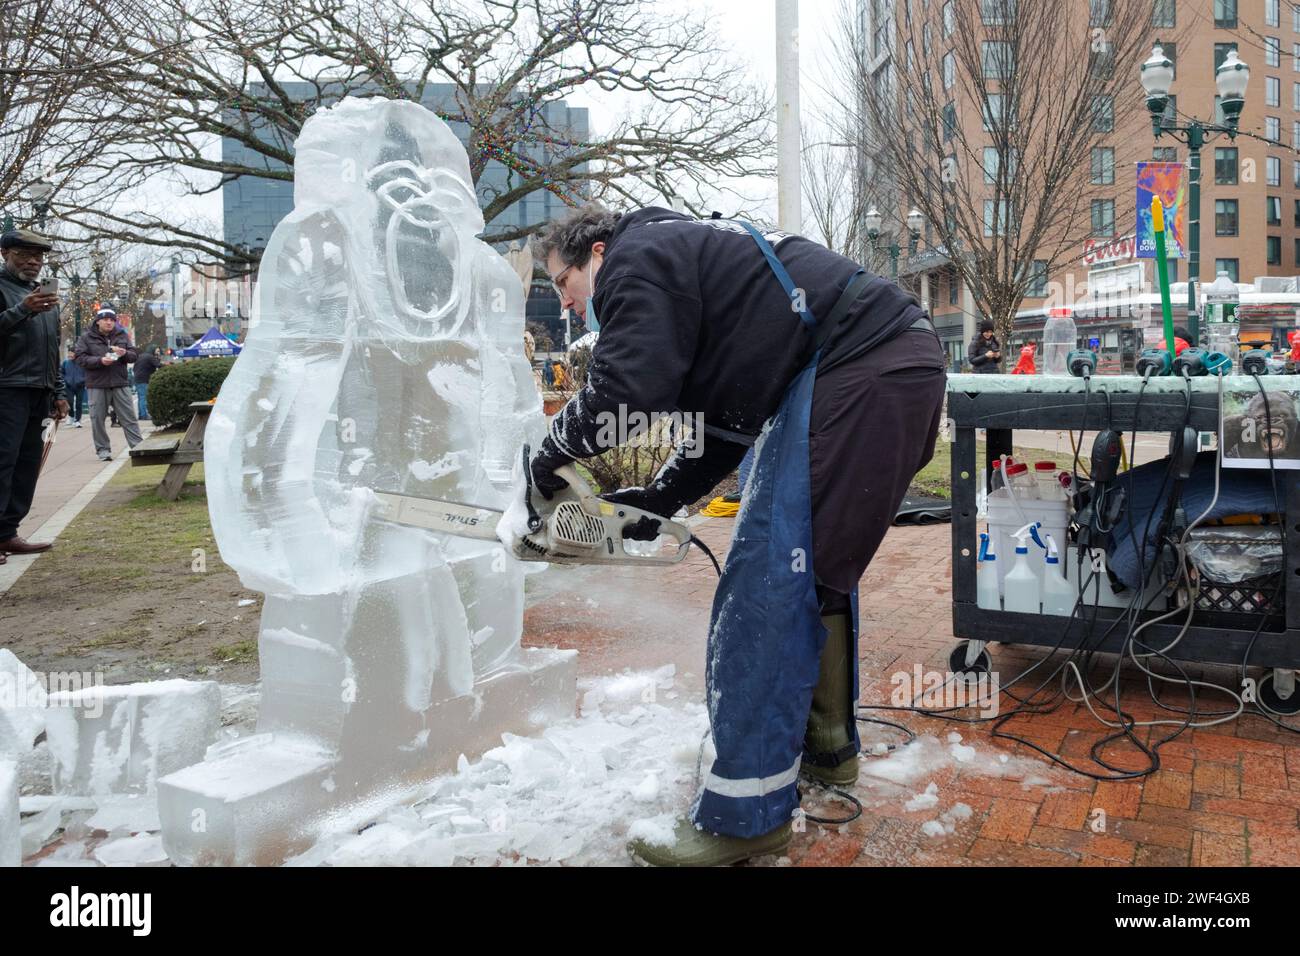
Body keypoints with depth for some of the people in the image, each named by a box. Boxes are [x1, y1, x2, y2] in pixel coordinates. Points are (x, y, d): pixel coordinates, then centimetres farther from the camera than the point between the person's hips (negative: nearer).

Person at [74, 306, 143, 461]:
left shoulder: (122, 335, 10)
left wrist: (125, 353, -13)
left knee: (129, 418, 2)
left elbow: (135, 355, 10)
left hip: (120, 384, 2)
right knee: (98, 419, 2)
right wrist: (100, 360, -20)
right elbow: (80, 358, -6)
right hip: (97, 386, -2)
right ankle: (103, 449, 12)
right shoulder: (86, 337, 2)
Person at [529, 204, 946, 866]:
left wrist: (550, 454, 0)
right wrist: (658, 500, 19)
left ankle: (743, 816, -4)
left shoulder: (638, 255, 0)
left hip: (857, 367, -11)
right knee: (817, 562, 19)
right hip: (902, 360, 11)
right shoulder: (688, 266, 29)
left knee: (771, 575, -10)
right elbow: (727, 421, 25)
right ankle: (826, 744, 32)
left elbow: (625, 388, -17)